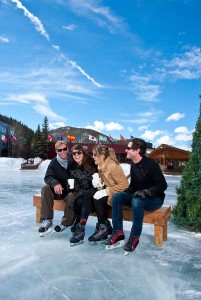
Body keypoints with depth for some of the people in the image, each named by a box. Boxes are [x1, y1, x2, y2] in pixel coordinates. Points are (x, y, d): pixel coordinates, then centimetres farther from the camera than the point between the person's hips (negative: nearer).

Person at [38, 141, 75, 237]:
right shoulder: (54, 162, 1)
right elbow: (48, 177, -8)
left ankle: (66, 223, -13)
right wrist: (55, 183, -31)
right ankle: (47, 221, -24)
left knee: (72, 196, -34)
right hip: (58, 190, 3)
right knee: (45, 188, -23)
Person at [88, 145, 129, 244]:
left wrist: (106, 191, -25)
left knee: (97, 199, -24)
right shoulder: (101, 166, 6)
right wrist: (99, 182, -4)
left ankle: (103, 228, -7)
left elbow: (124, 185, -25)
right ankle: (106, 225, -6)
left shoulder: (113, 166, -20)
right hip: (109, 194, 8)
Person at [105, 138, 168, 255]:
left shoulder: (150, 164, -17)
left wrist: (146, 192, -31)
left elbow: (162, 185, -19)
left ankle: (135, 237, -22)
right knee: (116, 196, -17)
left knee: (136, 201, -38)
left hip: (154, 198, -7)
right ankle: (118, 233, -18)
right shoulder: (133, 165, 5)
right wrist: (125, 192, -4)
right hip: (137, 196, 7)